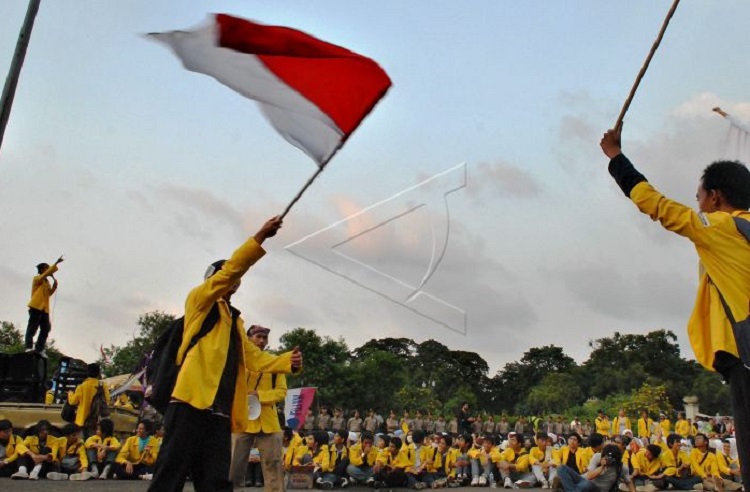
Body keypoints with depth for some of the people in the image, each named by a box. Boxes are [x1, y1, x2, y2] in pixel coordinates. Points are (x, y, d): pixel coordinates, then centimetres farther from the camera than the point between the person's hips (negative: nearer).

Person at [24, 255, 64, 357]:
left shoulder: (47, 282, 24)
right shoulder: (37, 279, 0)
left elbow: (49, 293, 24)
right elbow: (48, 273, -16)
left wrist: (54, 285, 7)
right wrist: (56, 263, -22)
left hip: (45, 308, 8)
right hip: (36, 306, -8)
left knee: (45, 329, 1)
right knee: (32, 327, -11)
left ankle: (39, 349, -1)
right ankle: (29, 347, -15)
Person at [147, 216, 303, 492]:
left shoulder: (236, 321, 26)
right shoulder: (199, 300, 8)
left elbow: (253, 357, 17)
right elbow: (230, 270, -8)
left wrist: (287, 362, 0)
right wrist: (260, 237, -14)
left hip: (220, 411, 7)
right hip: (192, 401, -7)